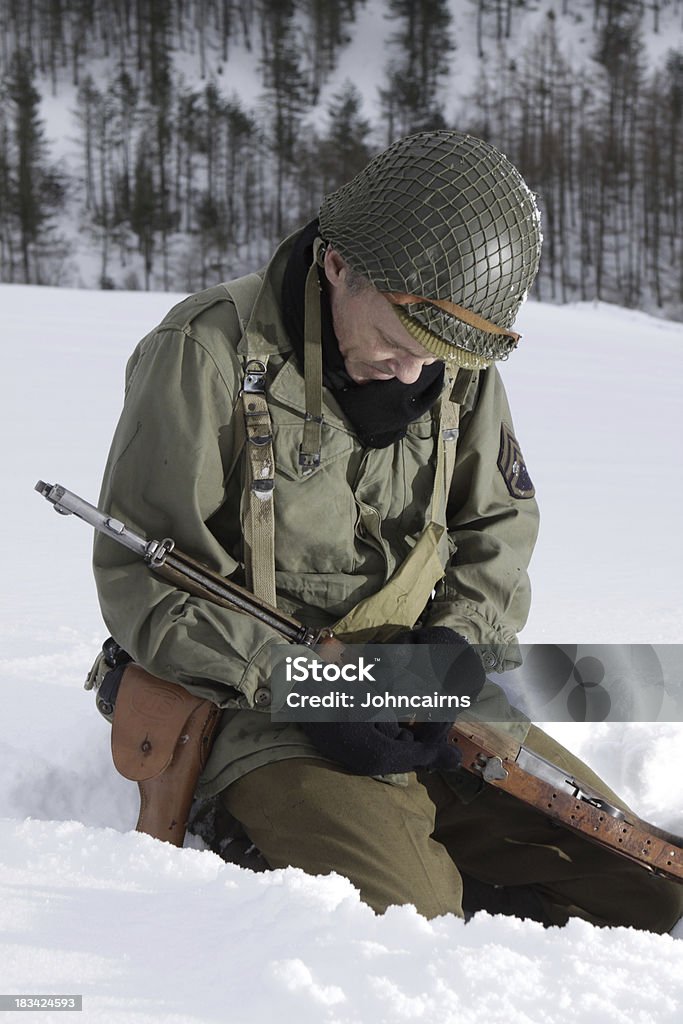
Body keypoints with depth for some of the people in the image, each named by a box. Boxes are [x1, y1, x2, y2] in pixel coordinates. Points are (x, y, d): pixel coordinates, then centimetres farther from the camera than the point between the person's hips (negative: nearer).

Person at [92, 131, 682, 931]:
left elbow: (498, 526, 14)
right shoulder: (206, 353, -13)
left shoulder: (460, 365, 4)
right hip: (263, 717, -6)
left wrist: (462, 638, -7)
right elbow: (143, 581, -13)